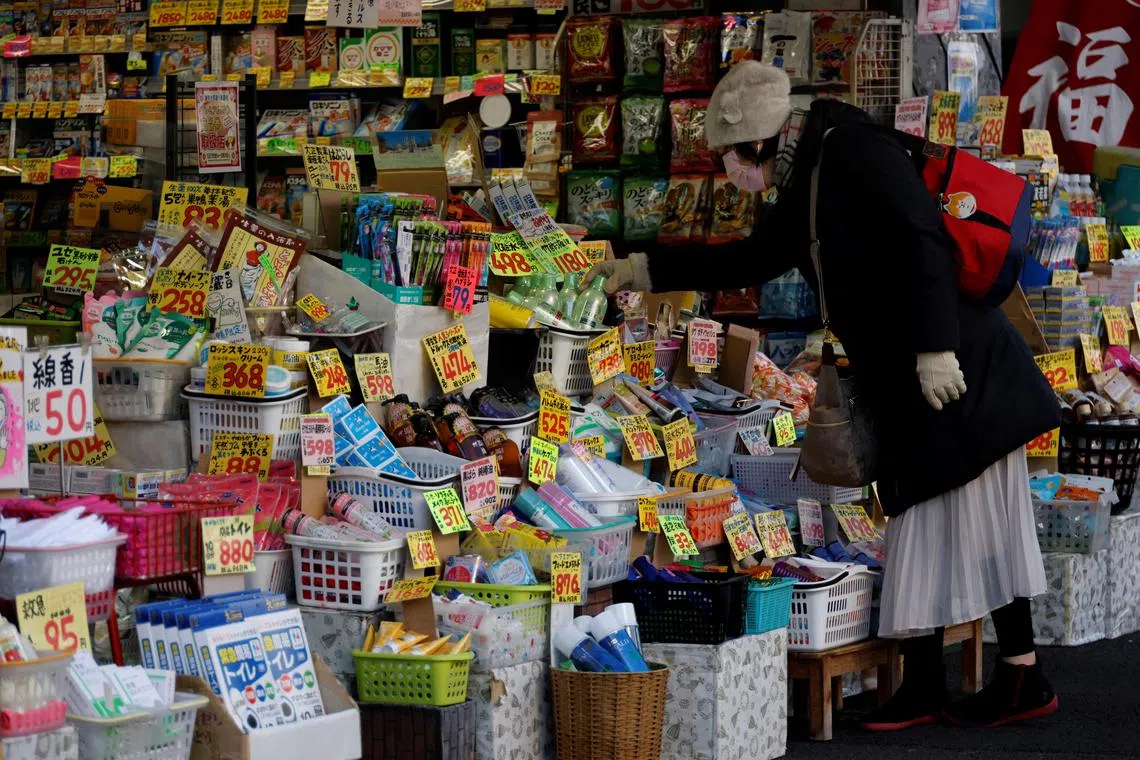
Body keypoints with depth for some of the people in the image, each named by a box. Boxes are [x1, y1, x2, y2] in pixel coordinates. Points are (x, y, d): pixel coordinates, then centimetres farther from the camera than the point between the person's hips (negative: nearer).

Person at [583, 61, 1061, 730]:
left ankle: (1023, 675, 0)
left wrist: (935, 347, -25)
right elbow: (752, 260, 32)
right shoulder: (807, 183, 18)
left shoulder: (854, 150, -11)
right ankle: (923, 688, 12)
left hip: (954, 369, -9)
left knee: (971, 519, -6)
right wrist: (646, 271, 31)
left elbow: (924, 241, -21)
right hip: (912, 388, 10)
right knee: (931, 519, 9)